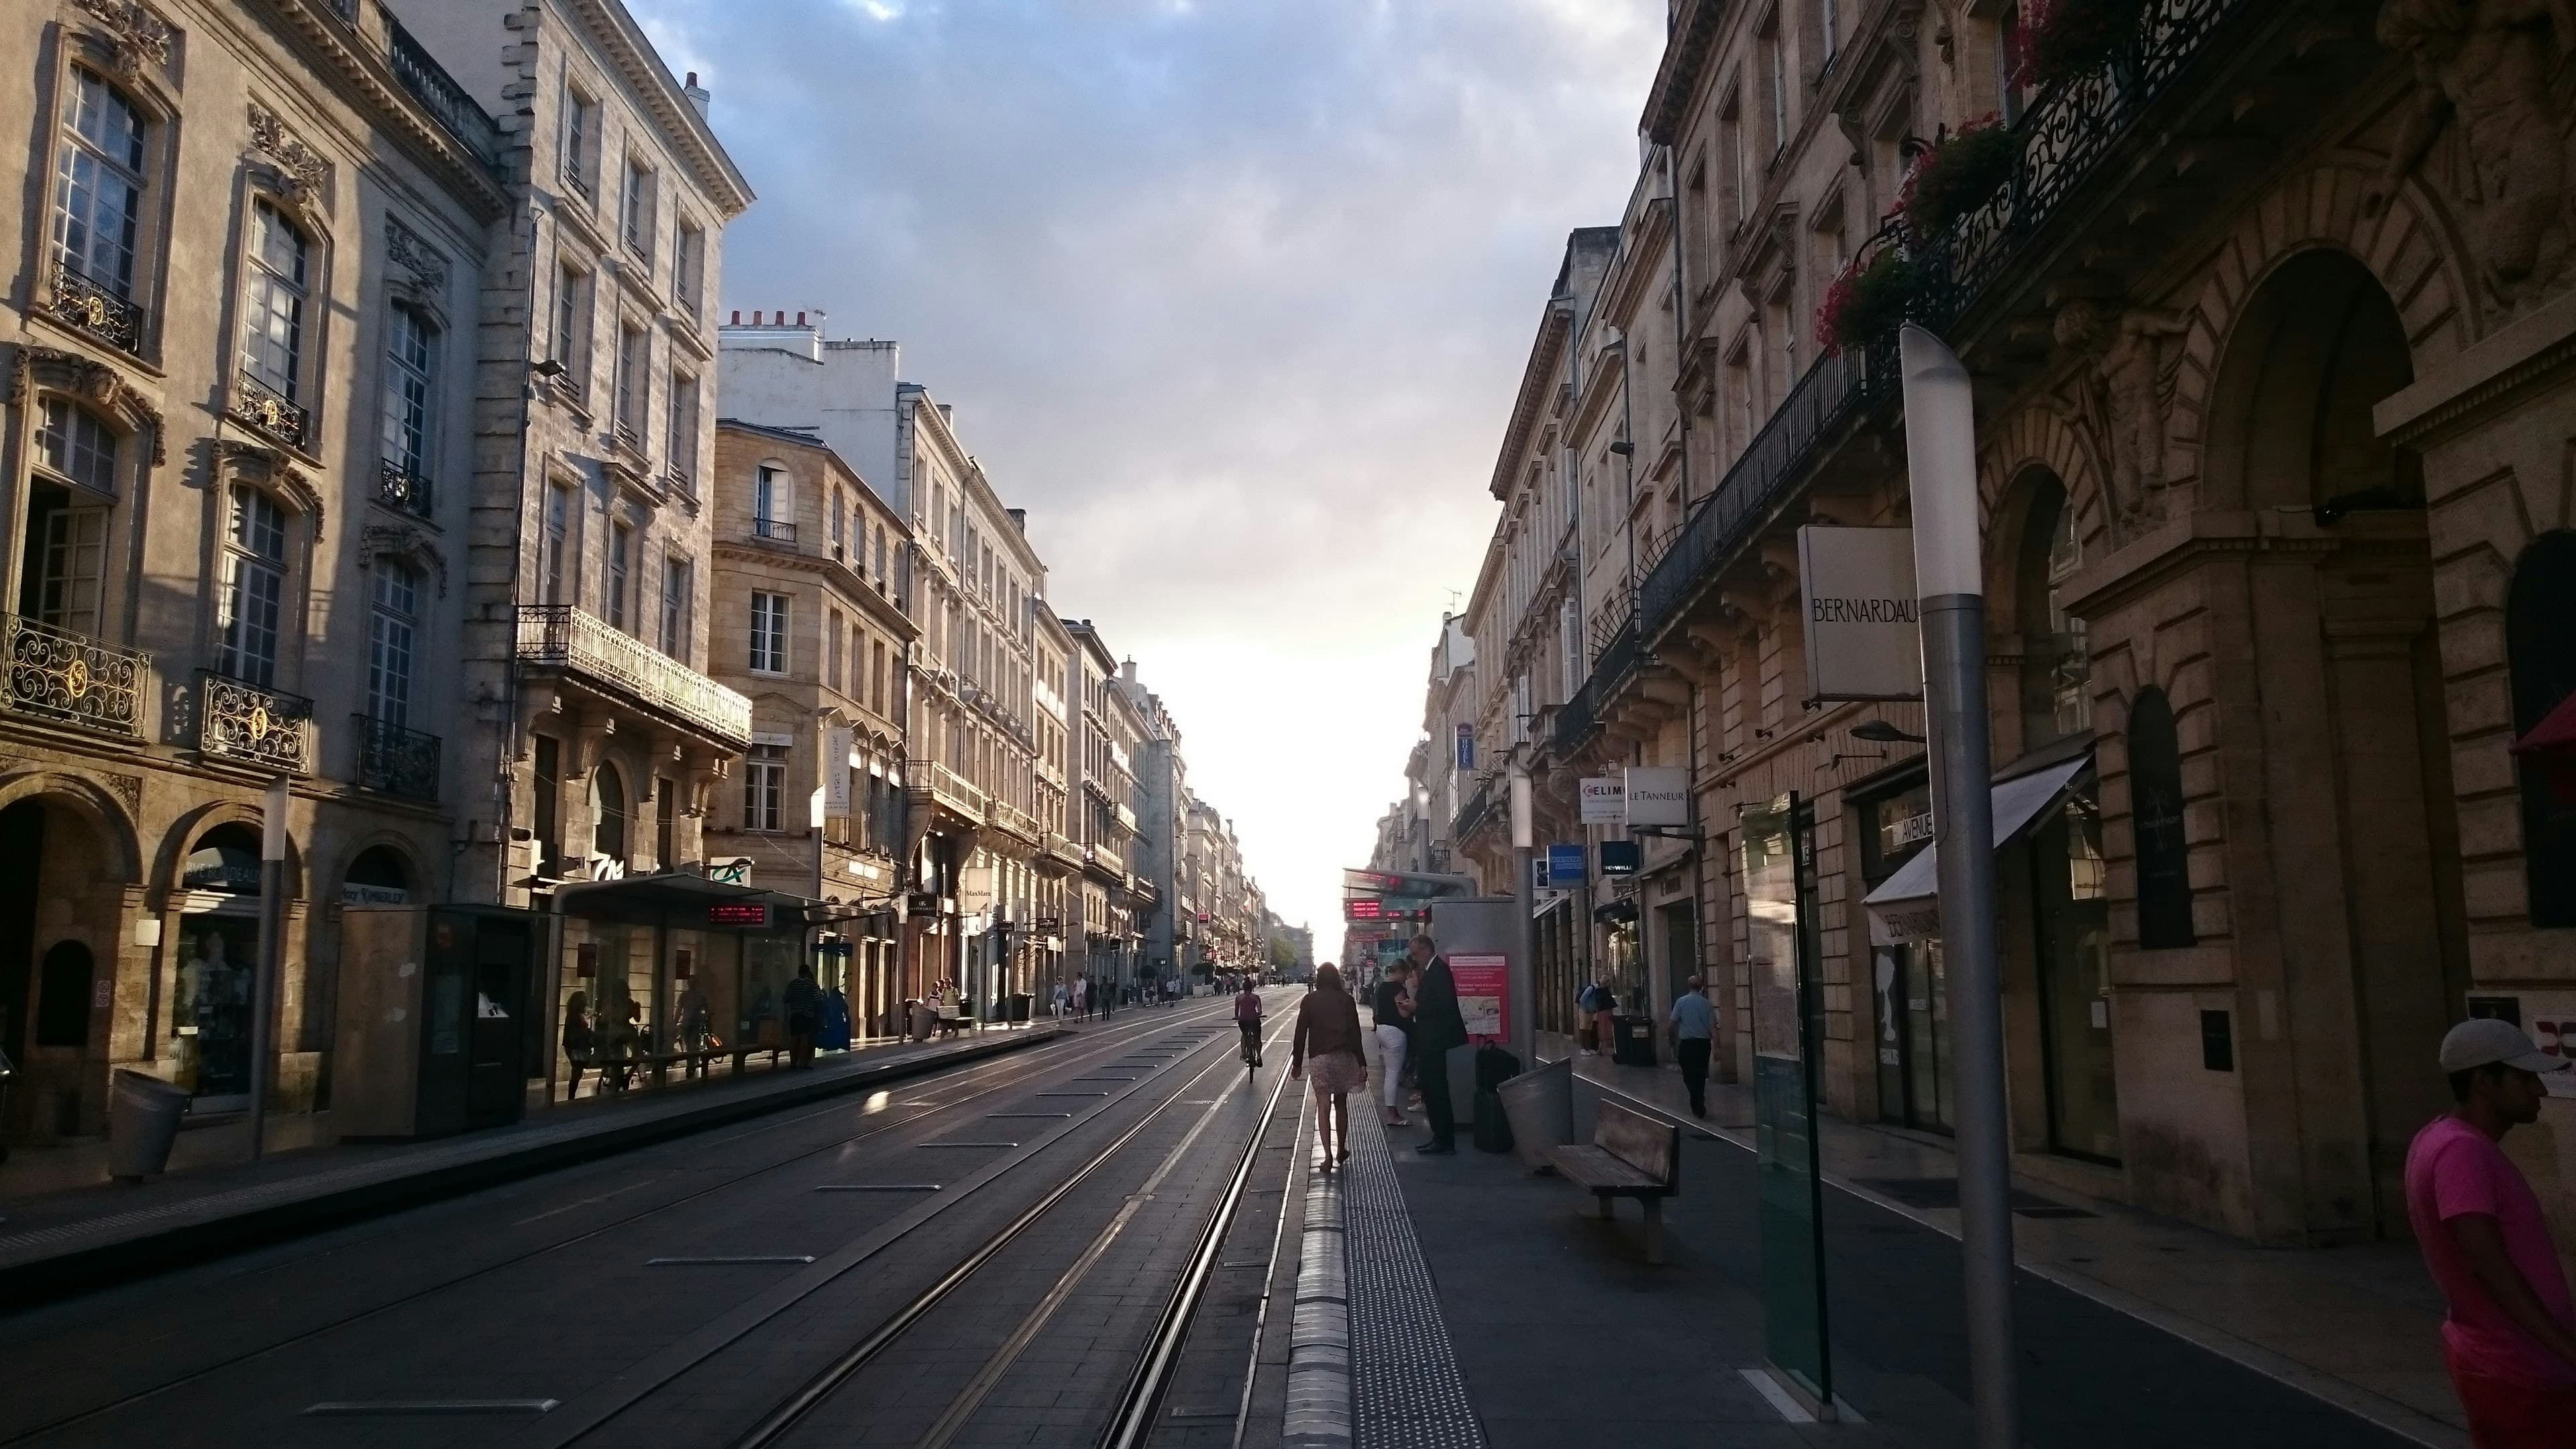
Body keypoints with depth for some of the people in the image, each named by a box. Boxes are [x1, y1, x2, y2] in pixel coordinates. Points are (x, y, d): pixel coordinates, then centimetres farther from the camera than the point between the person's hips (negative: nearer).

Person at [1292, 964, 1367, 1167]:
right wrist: (1361, 1064, -1)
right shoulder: (1346, 1000, 2)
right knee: (1341, 1103, 17)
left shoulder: (1309, 1000, 1)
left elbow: (1301, 1033, 0)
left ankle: (1328, 1155, -12)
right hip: (1345, 1056, 2)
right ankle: (1341, 1150, 26)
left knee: (1323, 1106, -2)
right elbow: (1355, 1033, -2)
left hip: (1319, 1057, -2)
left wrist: (1297, 1062, 7)